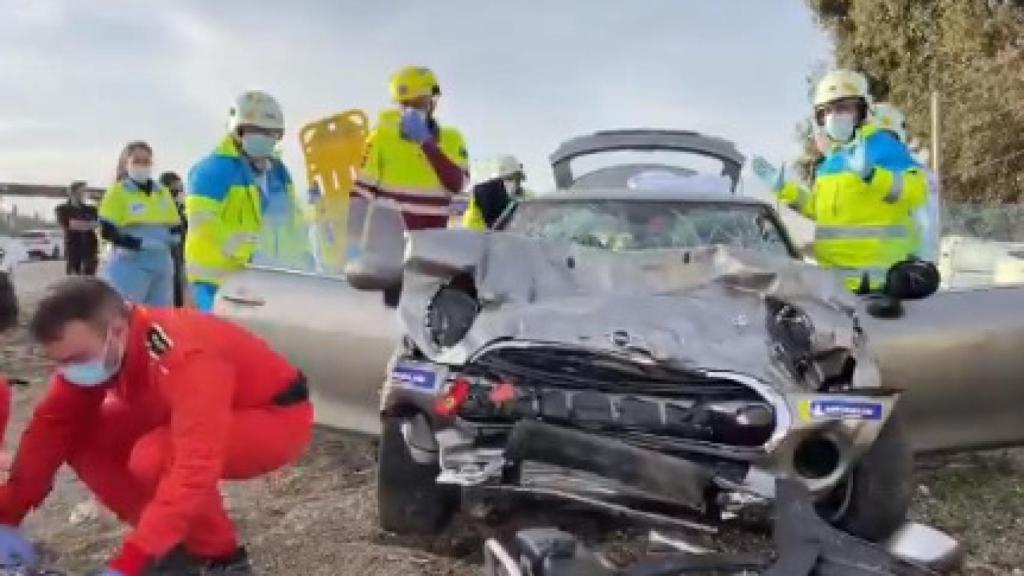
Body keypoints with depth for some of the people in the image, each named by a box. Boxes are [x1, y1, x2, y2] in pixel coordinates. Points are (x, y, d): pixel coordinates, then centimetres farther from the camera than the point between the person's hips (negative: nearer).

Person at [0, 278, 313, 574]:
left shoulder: (186, 356, -38)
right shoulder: (93, 349, -13)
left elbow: (194, 470, -42)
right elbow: (51, 425, -7)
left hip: (278, 417, -8)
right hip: (201, 415, 8)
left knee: (155, 457, -33)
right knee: (80, 435, -8)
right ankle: (175, 544, 6)